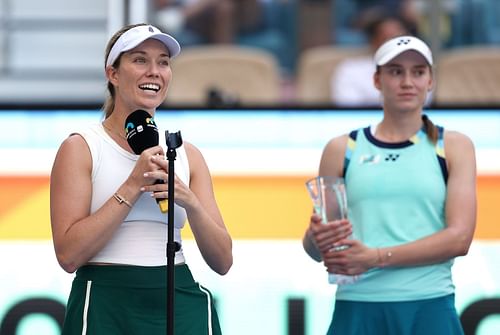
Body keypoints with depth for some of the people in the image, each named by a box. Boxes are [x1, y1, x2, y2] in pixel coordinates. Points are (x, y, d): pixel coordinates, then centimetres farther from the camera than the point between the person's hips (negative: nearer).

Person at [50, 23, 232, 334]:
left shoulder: (187, 154, 9)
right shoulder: (81, 148, -2)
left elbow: (222, 261, 5)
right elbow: (69, 254, -13)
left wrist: (189, 200, -11)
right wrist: (133, 186, -15)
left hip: (180, 307, 4)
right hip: (107, 306, -4)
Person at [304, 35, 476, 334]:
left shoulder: (454, 146, 6)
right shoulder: (342, 150, 9)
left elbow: (459, 238, -5)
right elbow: (314, 247, 11)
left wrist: (377, 257, -13)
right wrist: (316, 240, -13)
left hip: (430, 310, -1)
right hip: (358, 310, 1)